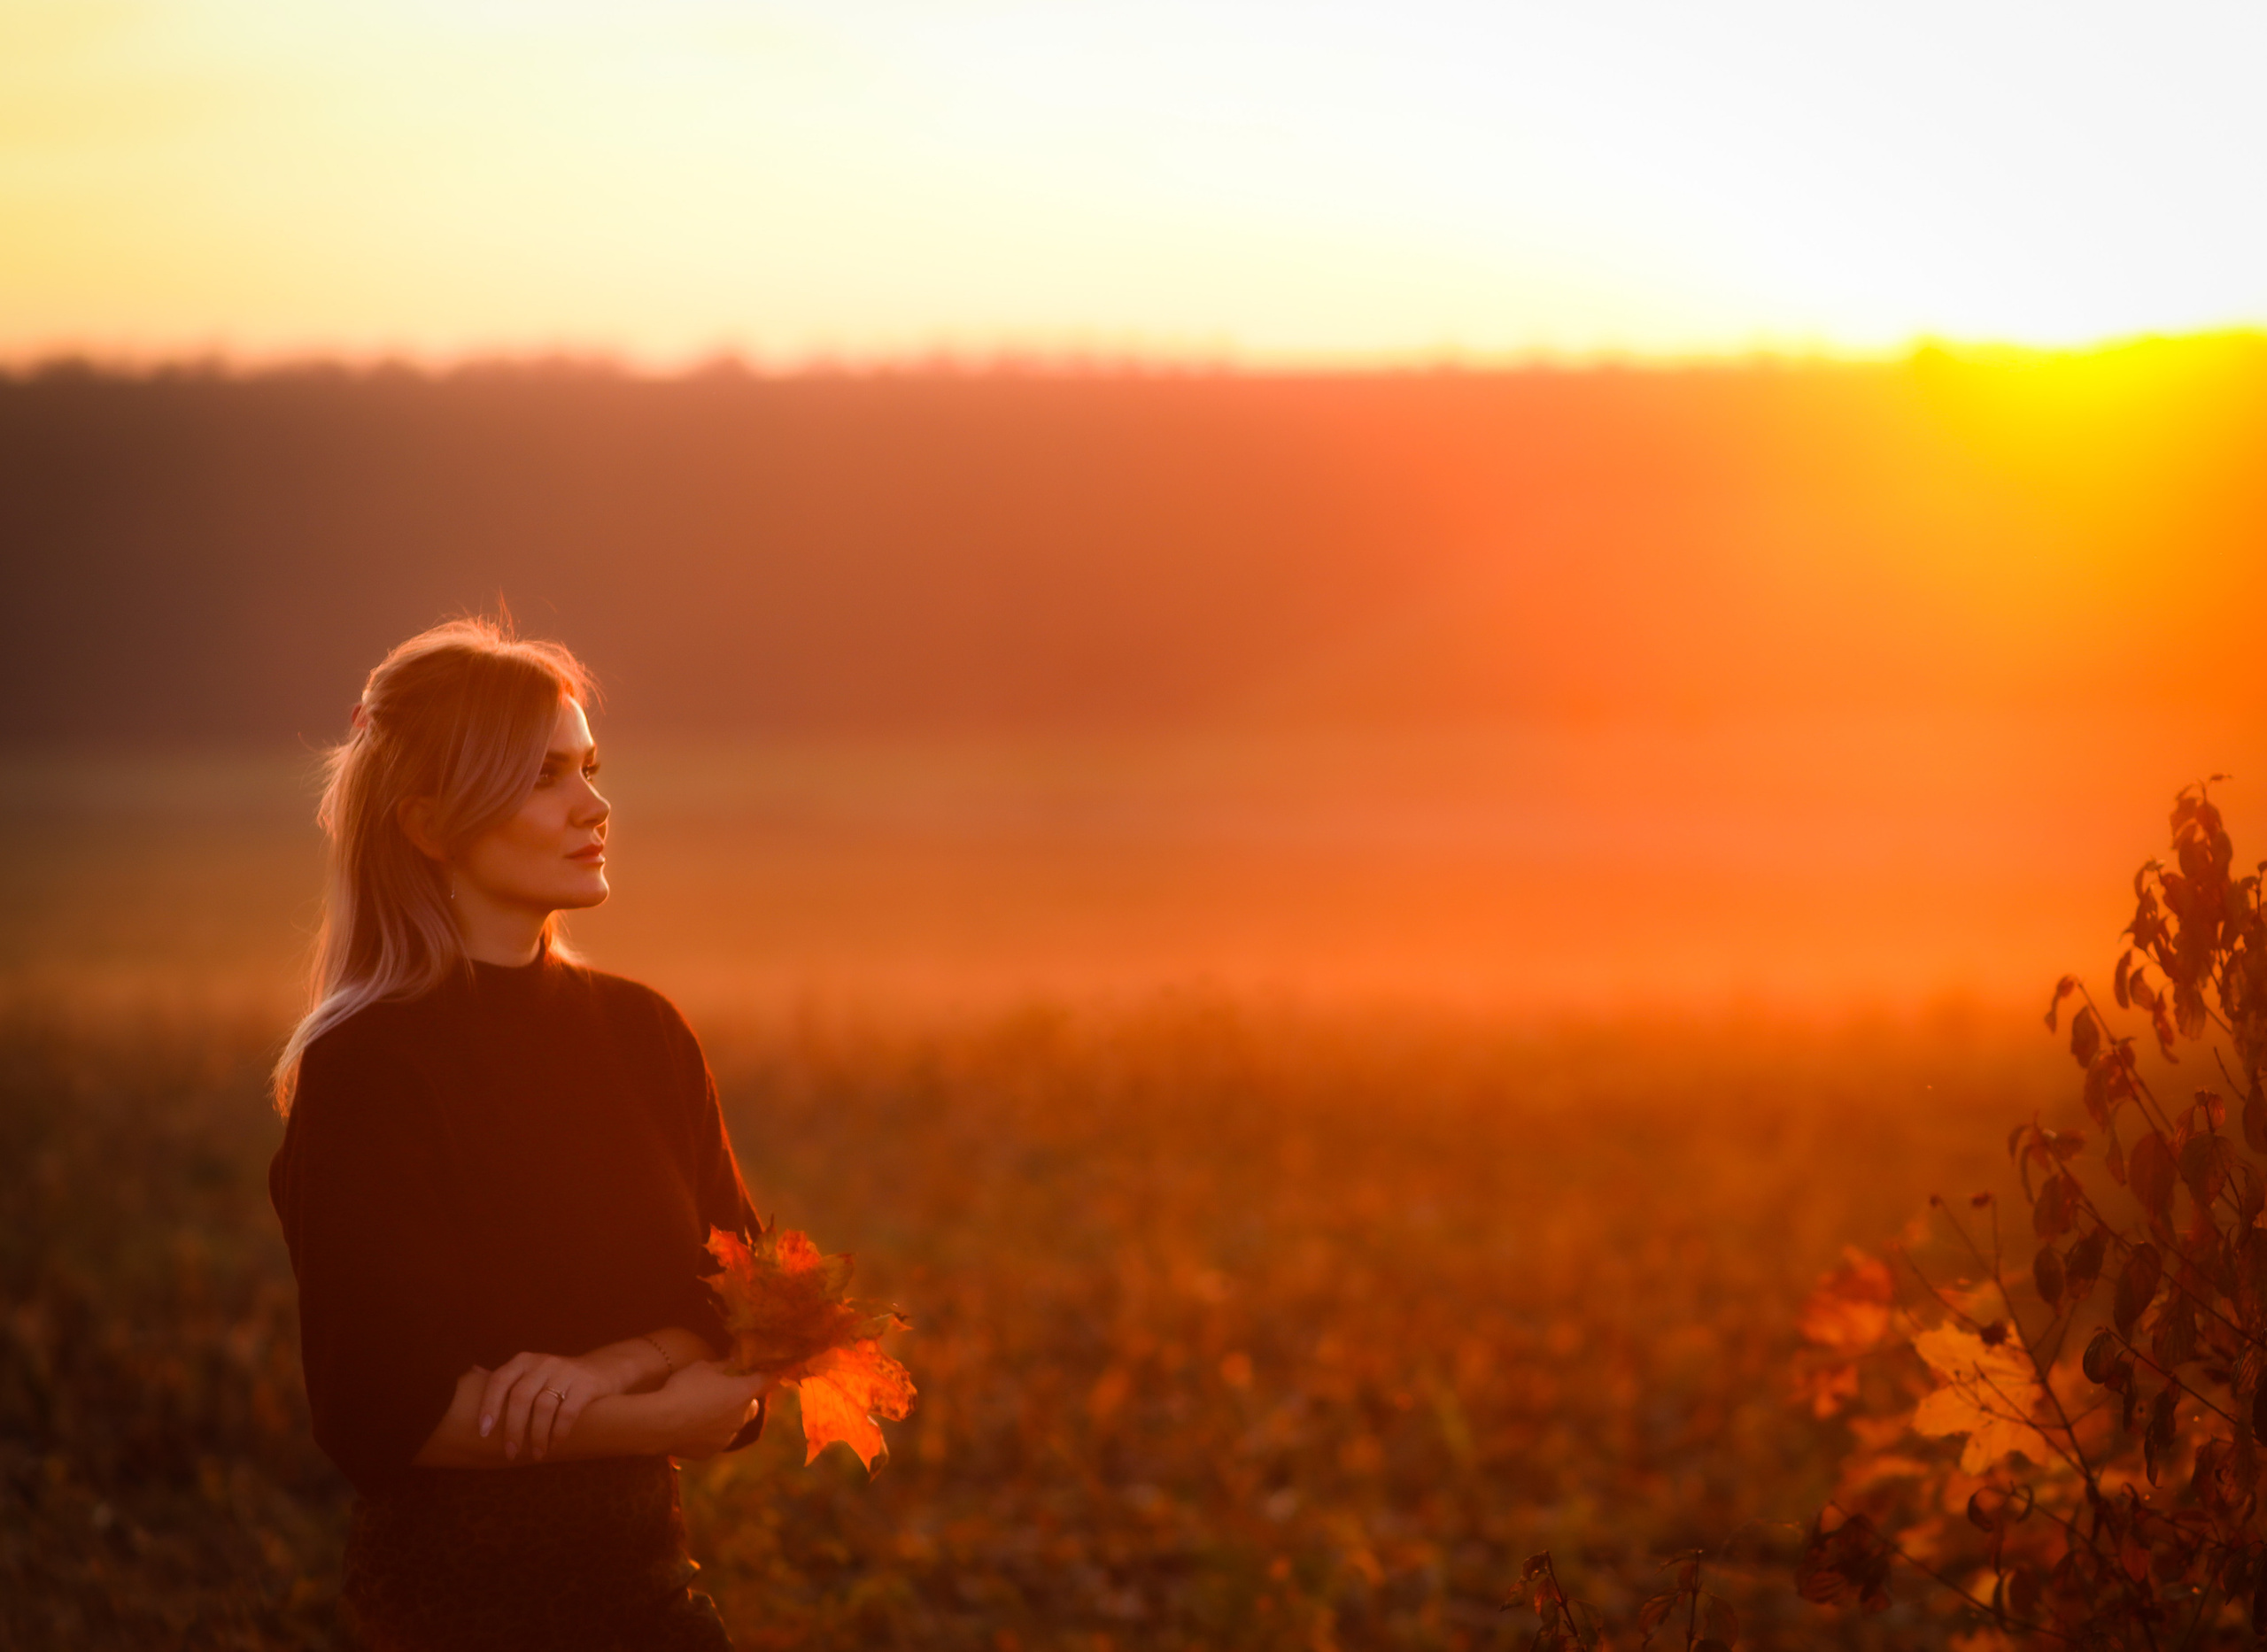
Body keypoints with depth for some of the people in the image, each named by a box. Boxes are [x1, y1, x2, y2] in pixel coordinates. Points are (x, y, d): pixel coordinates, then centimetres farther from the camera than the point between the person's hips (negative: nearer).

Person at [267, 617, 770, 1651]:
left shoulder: (642, 1033, 6)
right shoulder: (363, 1072, -12)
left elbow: (747, 1304, 3)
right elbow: (382, 1412, -16)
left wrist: (611, 1368, -17)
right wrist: (665, 1416, -14)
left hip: (642, 1569, 5)